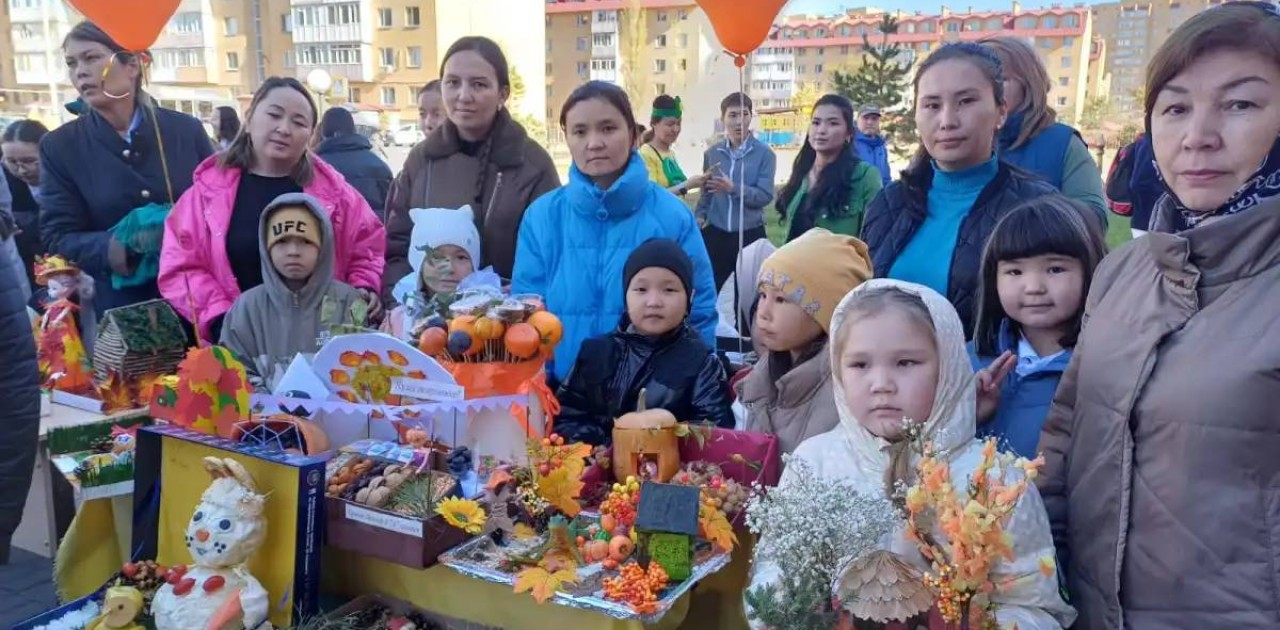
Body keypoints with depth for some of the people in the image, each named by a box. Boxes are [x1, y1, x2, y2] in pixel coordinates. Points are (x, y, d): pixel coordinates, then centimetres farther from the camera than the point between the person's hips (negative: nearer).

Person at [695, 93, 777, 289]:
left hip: (750, 234, -3)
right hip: (715, 234, 3)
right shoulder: (712, 153, 6)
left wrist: (733, 188, -25)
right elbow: (706, 192, 12)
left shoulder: (764, 153, -5)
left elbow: (765, 196, -14)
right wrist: (700, 215, -4)